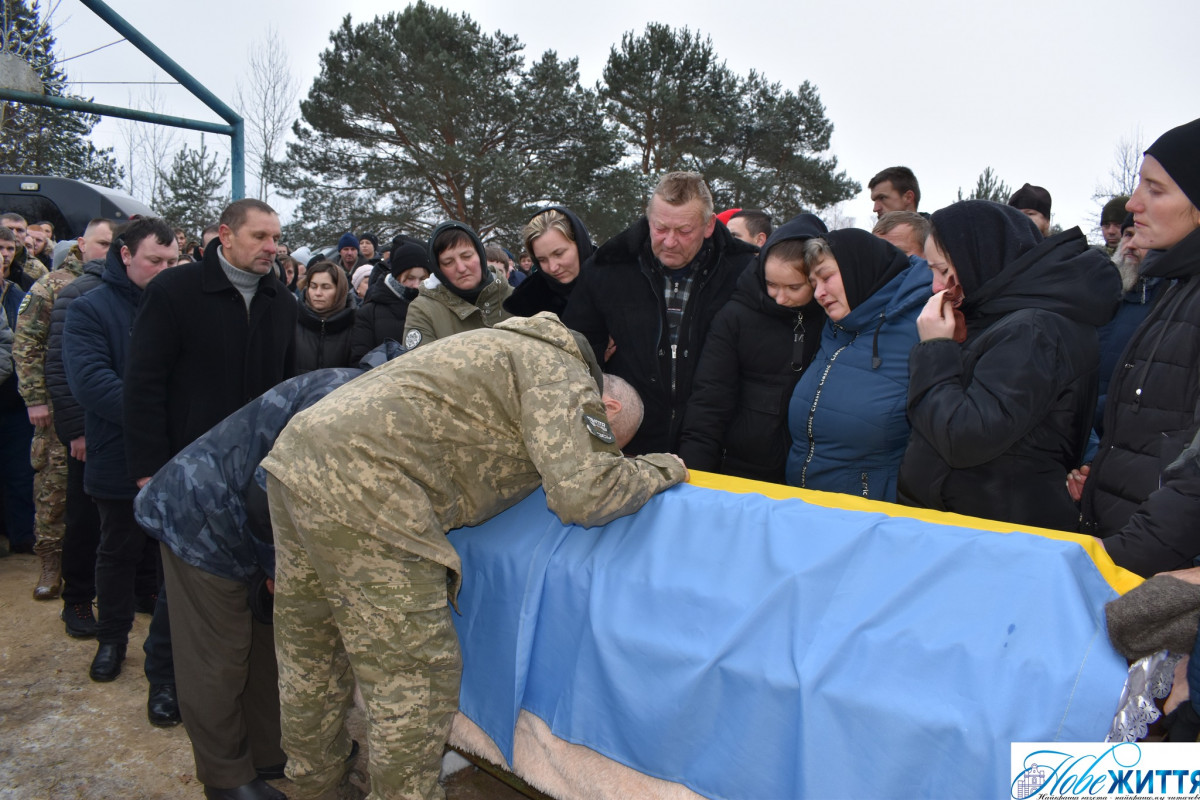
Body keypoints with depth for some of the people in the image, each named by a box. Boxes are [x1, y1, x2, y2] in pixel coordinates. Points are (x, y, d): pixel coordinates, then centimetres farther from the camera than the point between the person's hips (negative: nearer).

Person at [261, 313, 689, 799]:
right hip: (359, 485, -11)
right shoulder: (565, 377, -5)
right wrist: (662, 468, 2)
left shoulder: (525, 349, 23)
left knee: (310, 658, 25)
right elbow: (581, 494, -17)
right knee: (415, 681, 1)